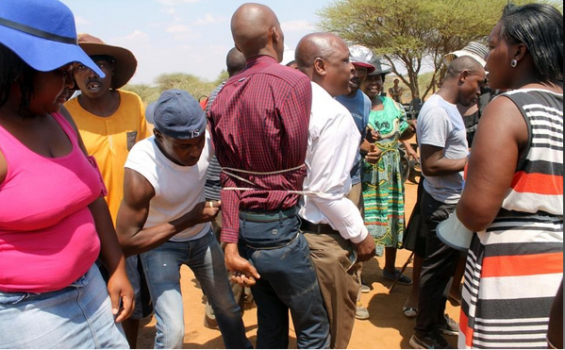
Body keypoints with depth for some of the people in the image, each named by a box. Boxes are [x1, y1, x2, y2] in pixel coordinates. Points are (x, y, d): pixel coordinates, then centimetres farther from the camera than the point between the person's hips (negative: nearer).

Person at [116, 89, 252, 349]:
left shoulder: (207, 139, -25)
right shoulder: (141, 171, -35)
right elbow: (126, 241, -31)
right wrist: (189, 219, -32)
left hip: (202, 236, 4)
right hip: (160, 243, -4)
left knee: (229, 307, 16)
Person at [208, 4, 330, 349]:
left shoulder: (225, 95, 2)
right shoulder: (293, 82, -16)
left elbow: (229, 174, -2)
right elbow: (296, 162, -13)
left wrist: (231, 244, -5)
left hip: (242, 225, 7)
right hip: (278, 227, -6)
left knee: (270, 320, 21)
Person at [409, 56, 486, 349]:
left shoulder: (449, 108, 10)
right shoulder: (437, 111, -22)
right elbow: (430, 165, -27)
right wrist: (472, 160, -17)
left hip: (452, 202, 10)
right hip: (443, 205, -10)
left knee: (446, 266, 22)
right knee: (437, 269, 3)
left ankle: (437, 318, 40)